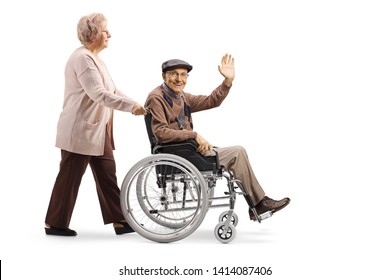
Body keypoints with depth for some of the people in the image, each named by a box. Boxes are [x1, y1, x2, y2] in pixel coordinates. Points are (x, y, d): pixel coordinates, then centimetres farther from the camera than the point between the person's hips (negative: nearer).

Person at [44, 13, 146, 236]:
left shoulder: (95, 59, 15)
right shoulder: (82, 58, -17)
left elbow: (112, 90, 13)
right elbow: (98, 93, -27)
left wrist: (134, 104, 1)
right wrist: (130, 106, -27)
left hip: (97, 130, 10)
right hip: (80, 130, -10)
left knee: (107, 174, 8)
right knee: (70, 177, 0)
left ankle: (120, 221, 12)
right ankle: (55, 224, 12)